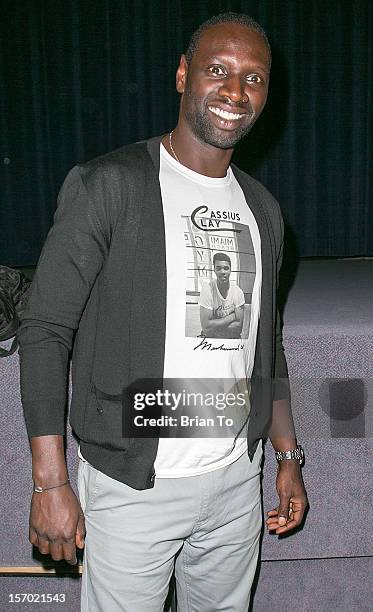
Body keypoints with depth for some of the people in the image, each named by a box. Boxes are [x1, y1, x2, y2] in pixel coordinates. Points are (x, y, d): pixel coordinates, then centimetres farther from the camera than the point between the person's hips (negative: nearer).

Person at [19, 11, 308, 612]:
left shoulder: (263, 210, 6)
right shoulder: (106, 186, -12)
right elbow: (44, 331, -13)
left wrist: (289, 457, 13)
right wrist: (50, 481, -15)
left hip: (238, 481, 5)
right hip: (132, 487, -5)